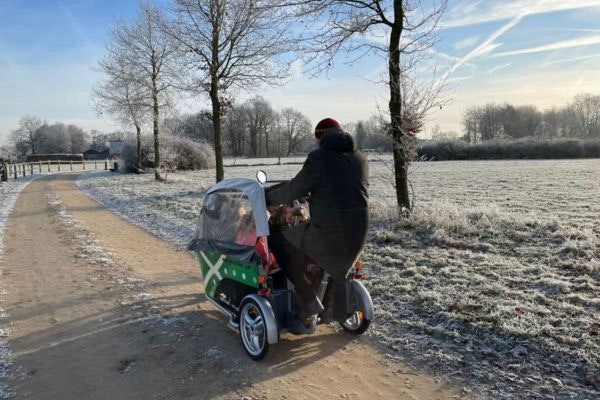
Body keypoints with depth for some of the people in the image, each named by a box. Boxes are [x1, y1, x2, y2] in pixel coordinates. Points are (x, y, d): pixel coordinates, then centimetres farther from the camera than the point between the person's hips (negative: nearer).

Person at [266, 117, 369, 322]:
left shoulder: (318, 158, -6)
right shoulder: (361, 159, 11)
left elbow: (295, 189, -3)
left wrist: (267, 198, 14)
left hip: (327, 234, -7)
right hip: (358, 236, 7)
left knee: (278, 240, 12)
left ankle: (309, 301, 9)